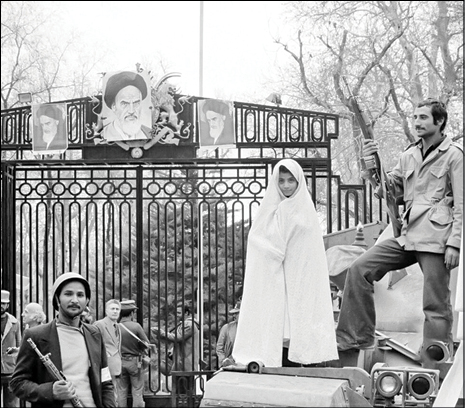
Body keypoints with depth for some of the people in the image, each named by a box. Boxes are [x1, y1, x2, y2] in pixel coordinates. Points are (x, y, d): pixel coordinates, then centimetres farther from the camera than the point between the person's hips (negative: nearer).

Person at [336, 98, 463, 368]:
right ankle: (351, 346, -2)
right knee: (359, 270, -6)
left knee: (436, 305, -3)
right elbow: (391, 189, 20)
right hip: (408, 235, 6)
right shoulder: (409, 155, 18)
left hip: (436, 237, -6)